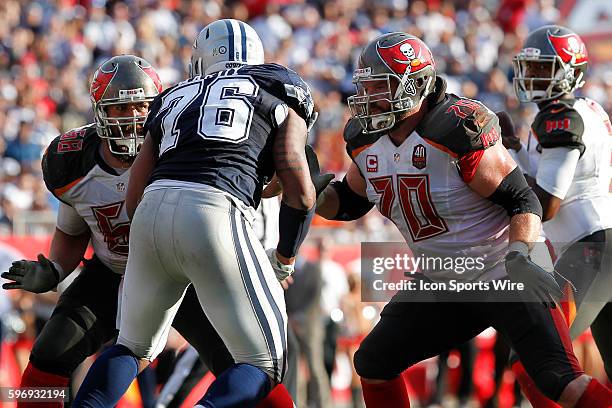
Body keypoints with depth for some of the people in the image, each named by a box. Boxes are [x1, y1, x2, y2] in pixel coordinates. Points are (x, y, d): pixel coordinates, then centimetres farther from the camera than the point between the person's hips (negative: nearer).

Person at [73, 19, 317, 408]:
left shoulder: (173, 99, 28)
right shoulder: (280, 90, 18)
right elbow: (300, 192, 8)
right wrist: (284, 259, 24)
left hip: (151, 215, 4)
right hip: (215, 215, -4)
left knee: (134, 347, 26)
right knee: (265, 361, 8)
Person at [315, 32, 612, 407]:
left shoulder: (458, 130, -24)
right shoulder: (367, 140, -1)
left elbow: (522, 200, -20)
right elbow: (349, 203, 16)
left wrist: (518, 255, -36)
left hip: (503, 276, -8)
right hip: (442, 287, 8)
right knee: (373, 365, 8)